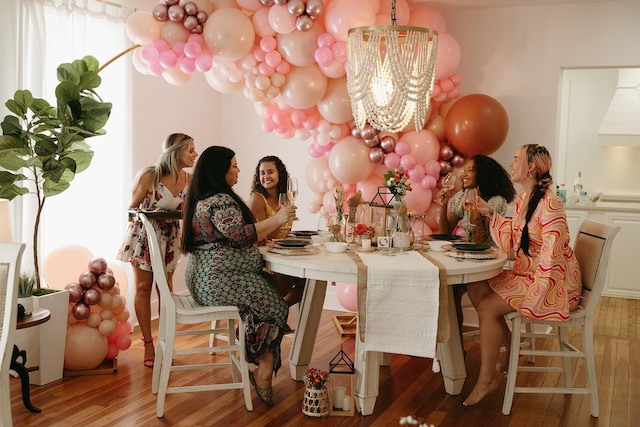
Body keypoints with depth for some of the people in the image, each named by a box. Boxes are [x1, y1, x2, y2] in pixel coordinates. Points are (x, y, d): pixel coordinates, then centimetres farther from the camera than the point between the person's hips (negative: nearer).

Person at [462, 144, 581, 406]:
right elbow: (510, 245, 10)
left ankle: (486, 381, -4)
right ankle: (512, 351, 13)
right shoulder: (522, 198, 9)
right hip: (523, 273, 9)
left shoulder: (548, 202, -21)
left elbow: (551, 255, -25)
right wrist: (490, 214, 6)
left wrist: (533, 295, -25)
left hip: (556, 282, -9)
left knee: (487, 307, -19)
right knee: (475, 289, 0)